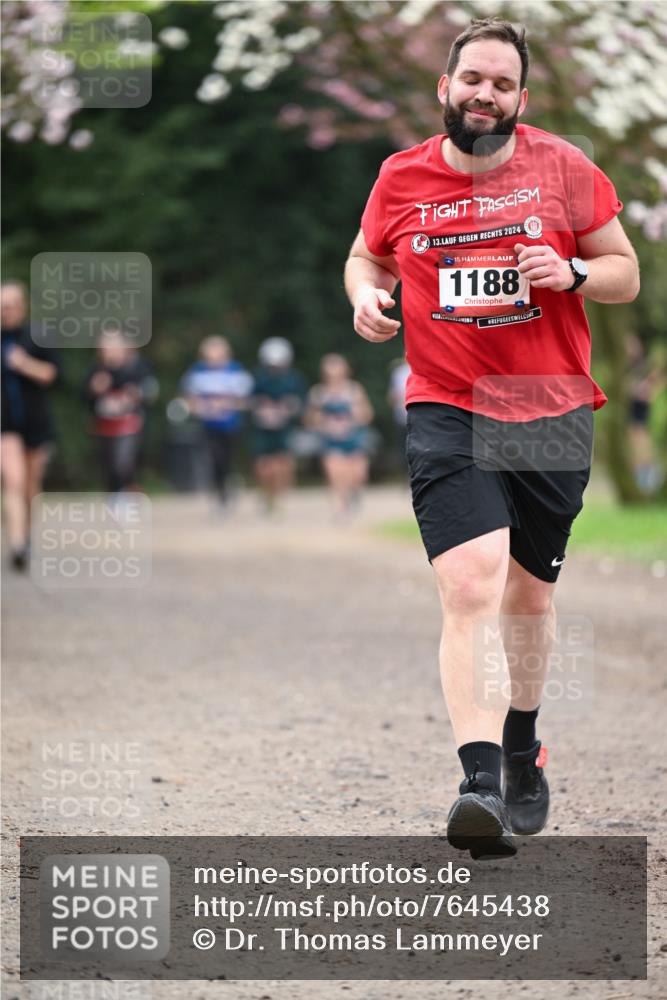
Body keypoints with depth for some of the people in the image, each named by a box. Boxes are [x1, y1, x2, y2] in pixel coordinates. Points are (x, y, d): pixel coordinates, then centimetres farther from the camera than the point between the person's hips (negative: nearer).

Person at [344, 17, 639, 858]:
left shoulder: (562, 168, 1)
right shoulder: (402, 177, 3)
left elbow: (626, 274, 7)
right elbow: (365, 256, 21)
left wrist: (571, 273, -14)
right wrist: (365, 294, -2)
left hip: (551, 413, 2)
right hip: (447, 415, -1)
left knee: (530, 595, 14)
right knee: (472, 589, -19)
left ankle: (521, 751, 39)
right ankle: (479, 785, -27)